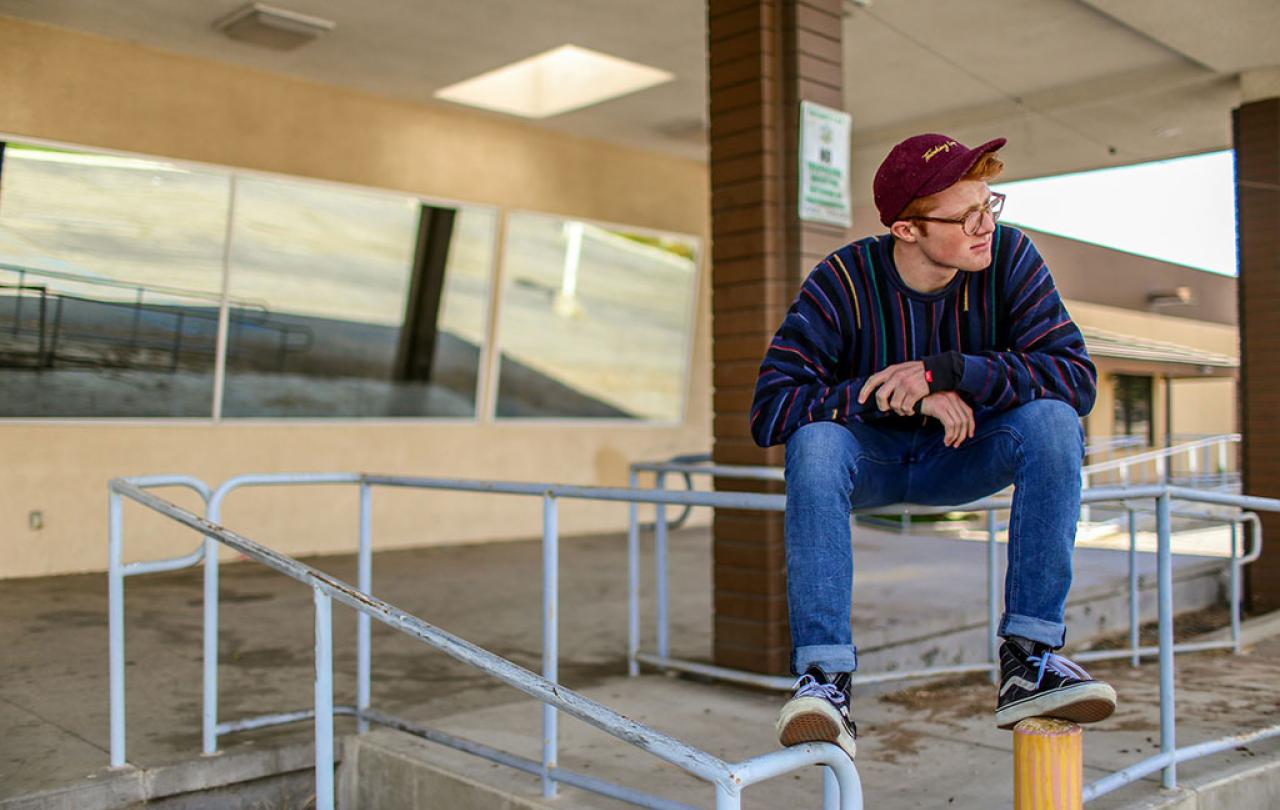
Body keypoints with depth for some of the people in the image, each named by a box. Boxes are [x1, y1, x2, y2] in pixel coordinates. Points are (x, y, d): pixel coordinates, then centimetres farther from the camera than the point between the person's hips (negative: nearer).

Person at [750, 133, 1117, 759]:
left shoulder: (1009, 257, -13)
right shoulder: (843, 283, -20)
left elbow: (1076, 375, -22)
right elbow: (769, 411, -27)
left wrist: (945, 371, -33)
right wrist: (902, 396, -34)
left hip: (960, 458, 2)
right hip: (871, 460, -2)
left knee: (1053, 419, -26)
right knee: (815, 439, -34)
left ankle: (1028, 660, -25)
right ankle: (825, 679, -35)